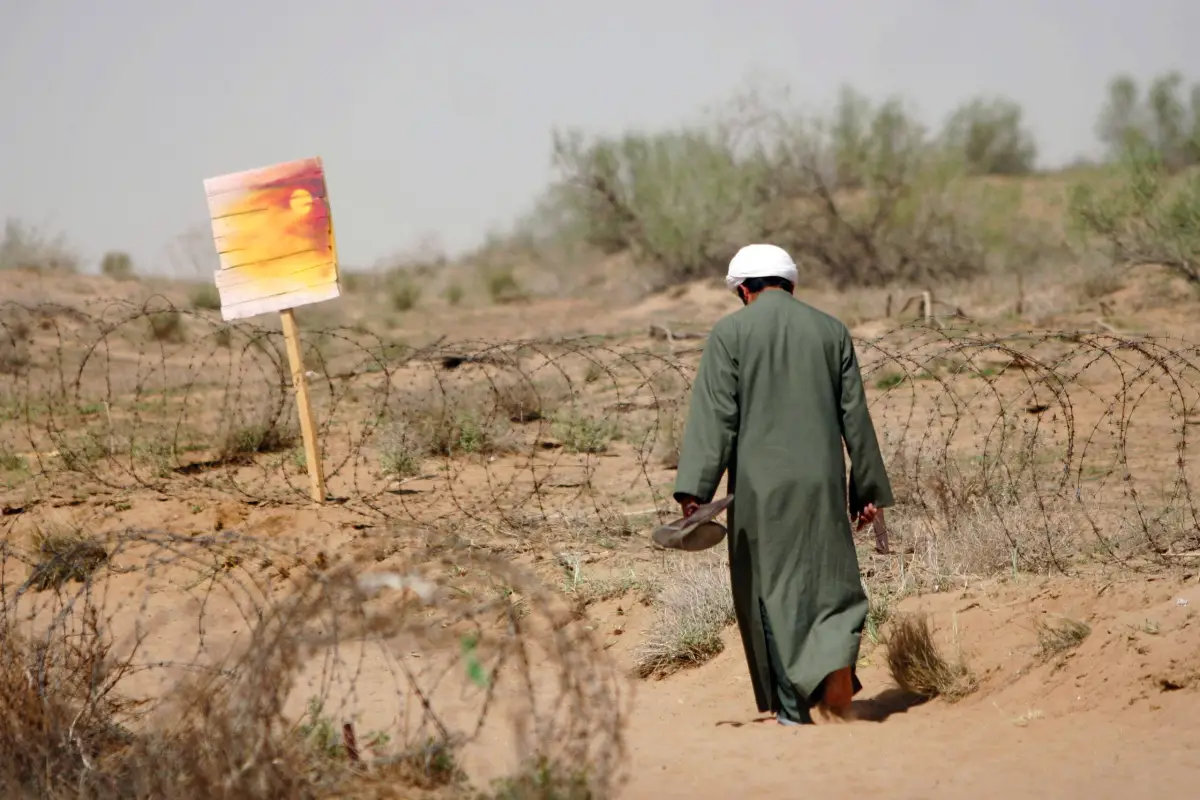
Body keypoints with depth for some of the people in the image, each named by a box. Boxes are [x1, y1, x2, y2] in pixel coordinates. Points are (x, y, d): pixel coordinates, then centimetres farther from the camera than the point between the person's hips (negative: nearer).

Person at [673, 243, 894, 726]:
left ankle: (791, 709, 6)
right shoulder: (831, 331, 9)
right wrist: (868, 488, 14)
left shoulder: (730, 333, -1)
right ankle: (836, 654, -20)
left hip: (760, 486, -2)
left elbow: (714, 415, -9)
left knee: (771, 592, 7)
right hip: (822, 482, 2)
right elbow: (855, 417, 9)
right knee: (830, 582, 10)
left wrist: (695, 488, -11)